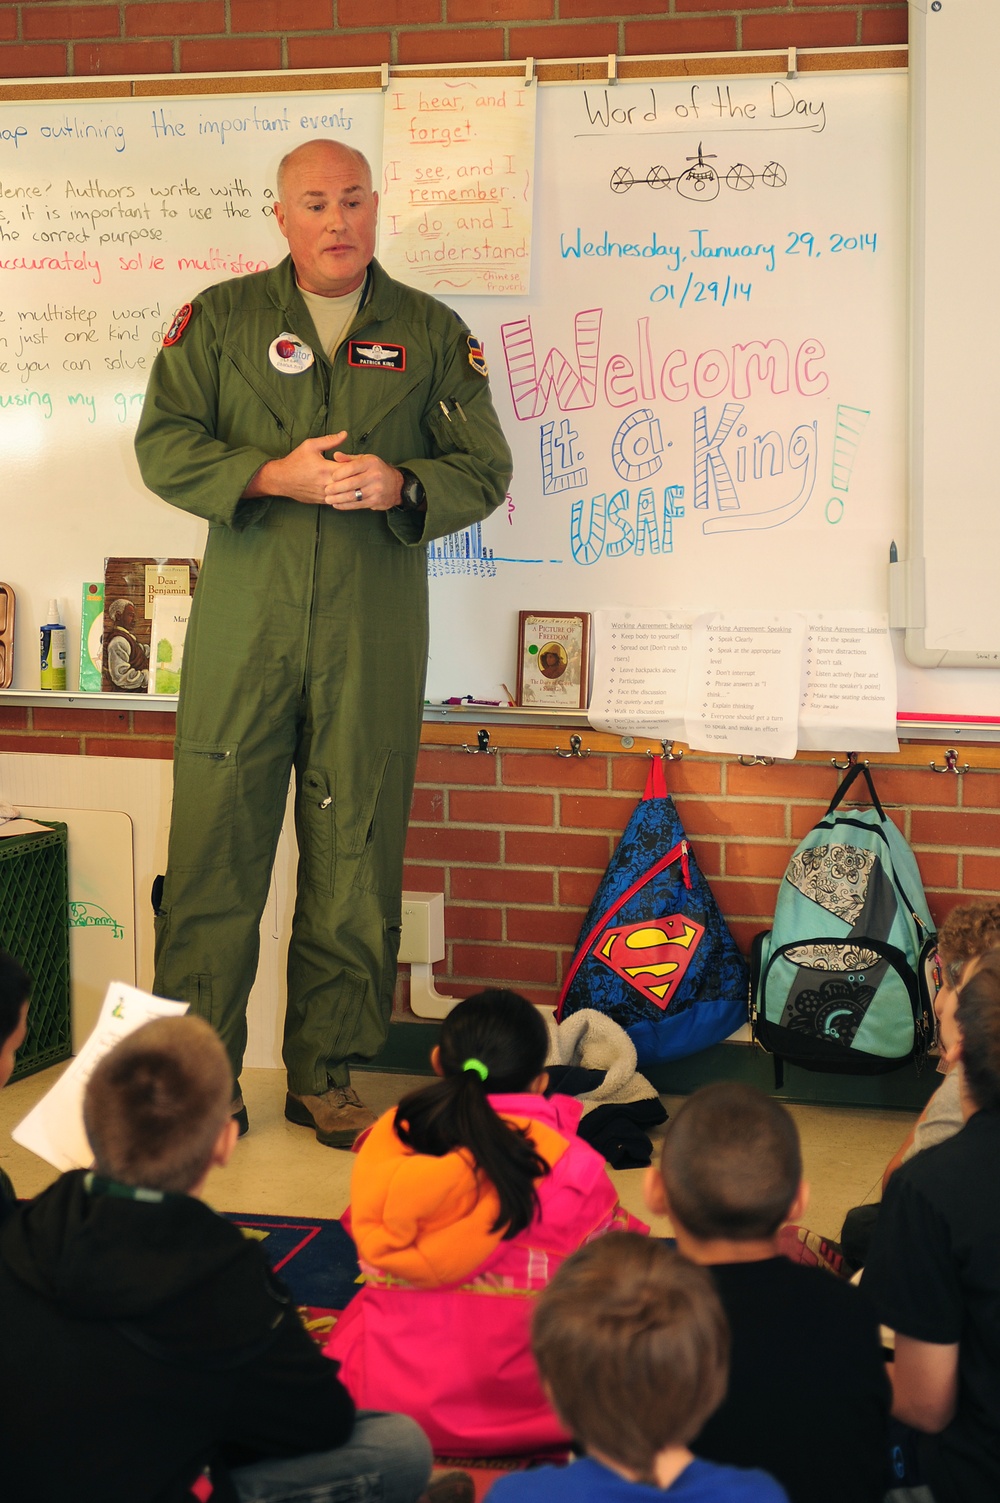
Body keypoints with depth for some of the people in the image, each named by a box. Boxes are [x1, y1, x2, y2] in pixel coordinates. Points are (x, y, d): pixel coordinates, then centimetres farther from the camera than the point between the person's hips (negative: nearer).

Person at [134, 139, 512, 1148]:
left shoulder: (431, 334, 11)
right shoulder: (221, 319, 10)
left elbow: (484, 470, 9)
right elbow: (163, 446, 2)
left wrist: (401, 486, -11)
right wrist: (274, 476, -13)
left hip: (374, 637, 1)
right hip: (242, 629, -1)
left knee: (354, 857, 4)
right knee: (215, 846, -2)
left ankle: (326, 1075, 16)